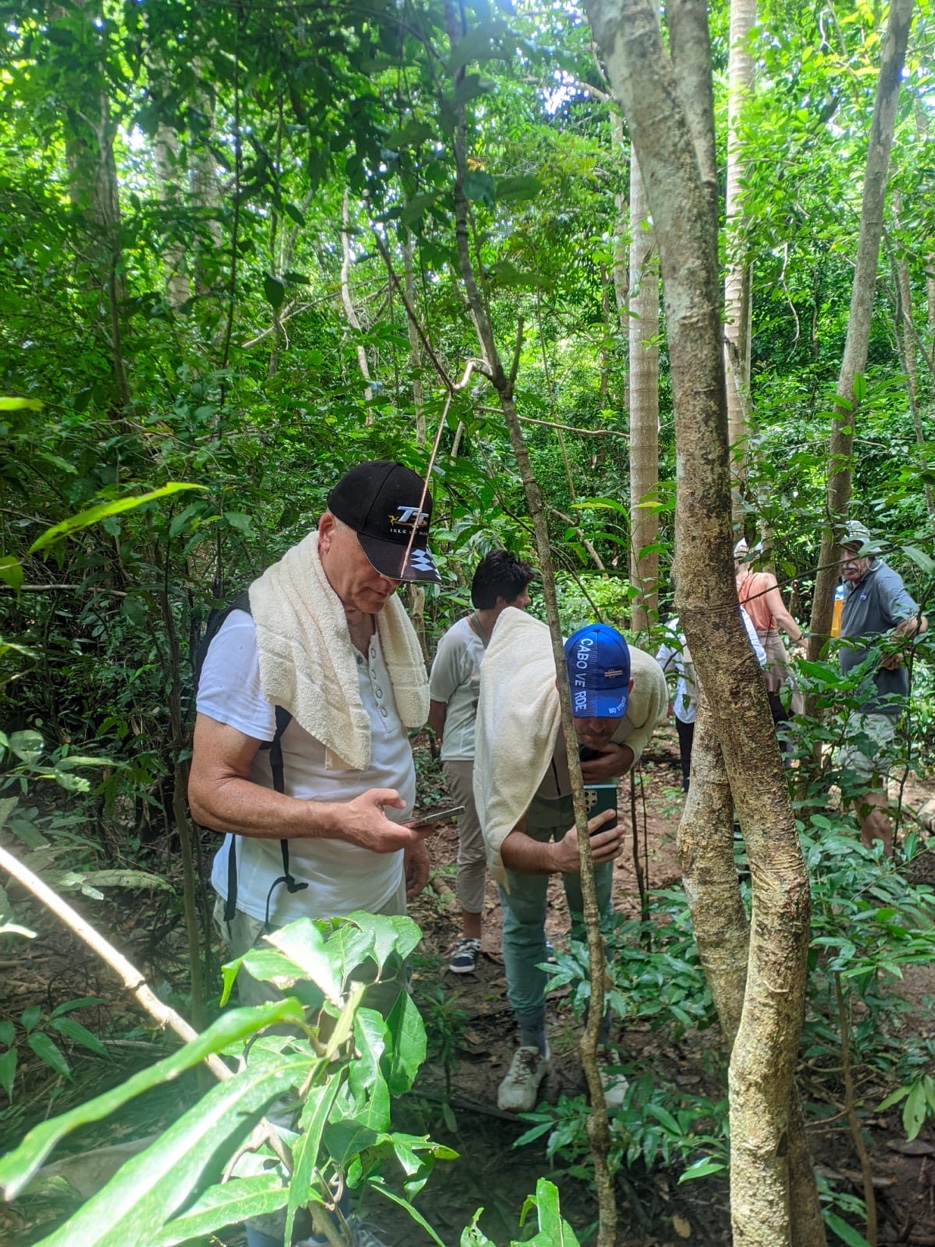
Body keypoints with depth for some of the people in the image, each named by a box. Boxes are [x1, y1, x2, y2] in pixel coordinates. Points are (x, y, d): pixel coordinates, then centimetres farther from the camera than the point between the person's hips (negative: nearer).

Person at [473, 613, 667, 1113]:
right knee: (523, 920, 5)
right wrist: (555, 856, -67)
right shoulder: (522, 714, -48)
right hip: (520, 790, -2)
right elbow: (502, 837, -46)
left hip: (589, 789, 3)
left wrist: (628, 752, -30)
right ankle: (531, 1048, 24)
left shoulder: (648, 679, -36)